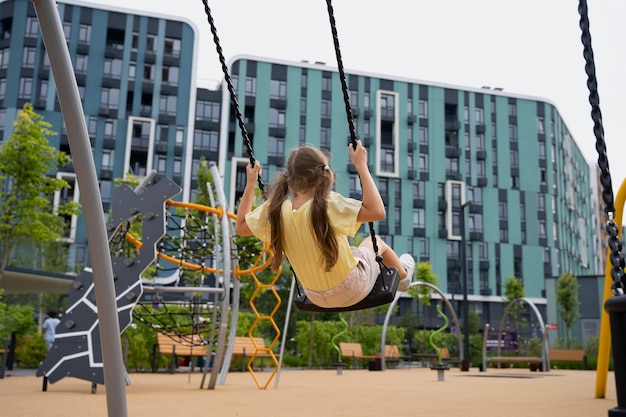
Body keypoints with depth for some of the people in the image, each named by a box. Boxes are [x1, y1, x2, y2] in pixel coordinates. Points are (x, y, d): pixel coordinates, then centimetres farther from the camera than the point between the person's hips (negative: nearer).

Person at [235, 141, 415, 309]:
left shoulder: (275, 210, -15)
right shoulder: (329, 205, -30)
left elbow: (240, 227, 1)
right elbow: (377, 211, -36)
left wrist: (250, 183, 4)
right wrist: (361, 166, -30)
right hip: (351, 292, -4)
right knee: (376, 242, 25)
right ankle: (403, 275, 53)